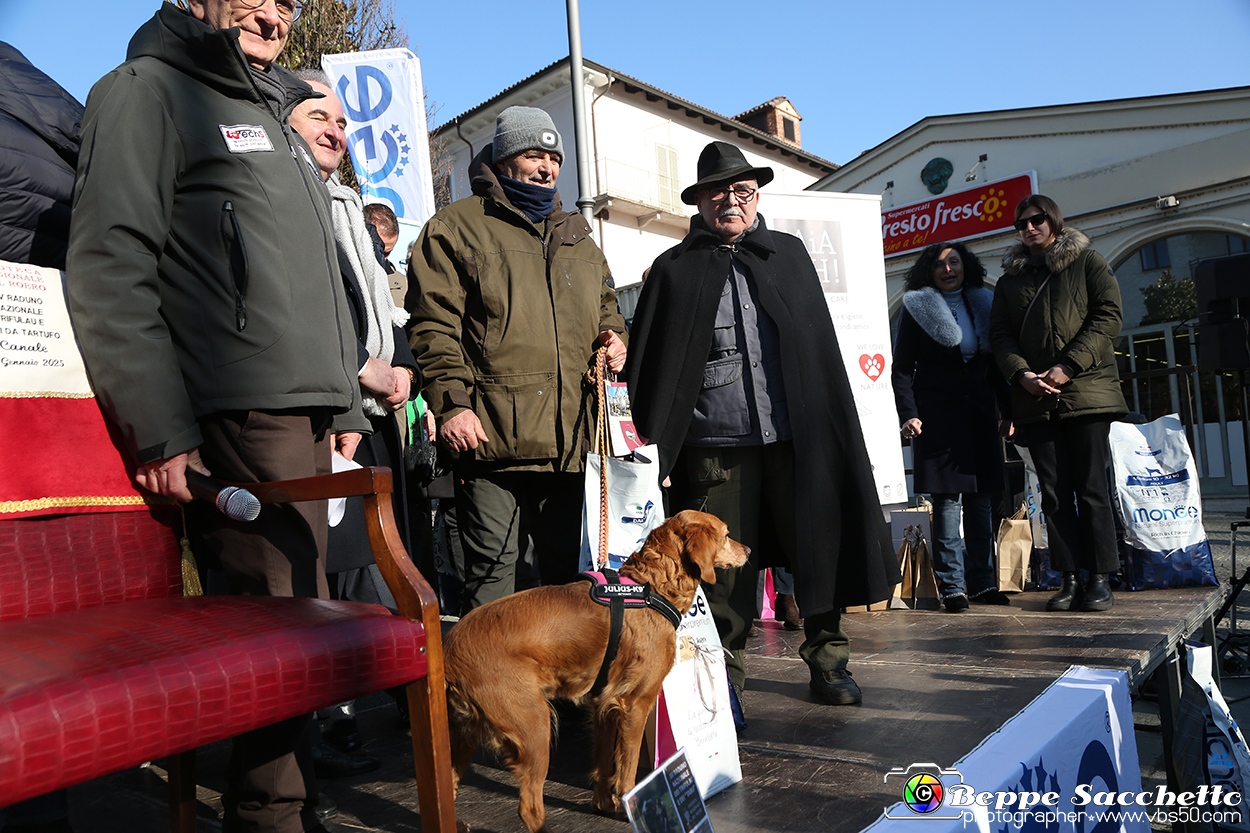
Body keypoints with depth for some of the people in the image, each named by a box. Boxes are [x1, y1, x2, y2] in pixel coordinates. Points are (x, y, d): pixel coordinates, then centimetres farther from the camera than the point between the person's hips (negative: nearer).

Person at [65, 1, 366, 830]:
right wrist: (161, 428, -16)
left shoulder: (278, 118, 28)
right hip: (240, 415, -8)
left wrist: (345, 400, 20)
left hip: (306, 416, 8)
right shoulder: (147, 92, 2)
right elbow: (111, 271, -9)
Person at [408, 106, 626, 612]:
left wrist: (613, 337, 10)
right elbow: (434, 326, -5)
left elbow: (606, 305, 34)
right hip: (490, 432, -5)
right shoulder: (456, 227, 4)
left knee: (568, 563, 14)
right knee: (491, 566, -1)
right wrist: (450, 403, -16)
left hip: (569, 436, 6)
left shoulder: (576, 236, 22)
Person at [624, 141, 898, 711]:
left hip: (796, 436, 2)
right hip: (716, 446, -2)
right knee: (724, 564, 5)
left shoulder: (790, 255, 16)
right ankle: (724, 676, 22)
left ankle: (827, 661, 28)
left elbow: (824, 347, 15)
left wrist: (833, 427, 8)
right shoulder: (674, 270, 8)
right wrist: (650, 446, -5)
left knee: (818, 550, 7)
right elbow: (651, 365, 4)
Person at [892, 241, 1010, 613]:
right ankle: (952, 585, -1)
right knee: (947, 497, -6)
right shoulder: (916, 307, 4)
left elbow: (995, 364, 18)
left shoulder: (983, 303, 16)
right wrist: (908, 413, -12)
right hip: (937, 411, -4)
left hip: (980, 409, 4)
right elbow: (901, 369, -1)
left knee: (981, 496, 6)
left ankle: (983, 582, 14)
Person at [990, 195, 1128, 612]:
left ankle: (1100, 579, 3)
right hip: (1035, 400, 3)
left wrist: (1068, 366, -12)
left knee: (1091, 488, -3)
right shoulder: (1009, 278, 19)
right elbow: (1000, 334, 10)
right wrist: (1022, 374, -9)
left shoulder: (1087, 263, 10)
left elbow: (1109, 315, -2)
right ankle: (1070, 579, 4)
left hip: (1086, 390, -3)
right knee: (1055, 492, 1)